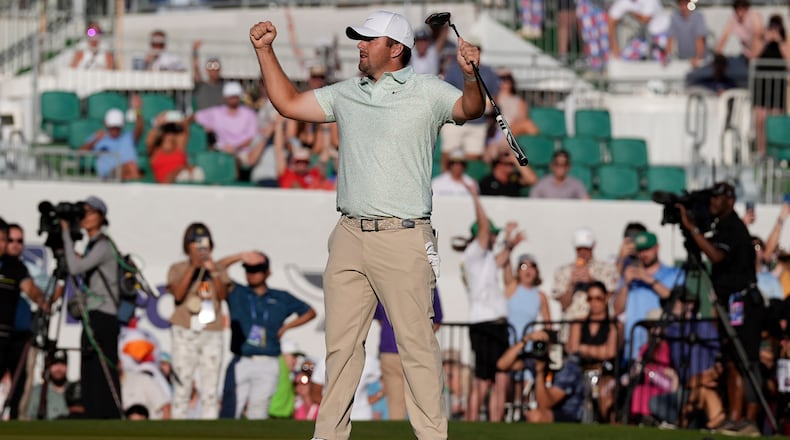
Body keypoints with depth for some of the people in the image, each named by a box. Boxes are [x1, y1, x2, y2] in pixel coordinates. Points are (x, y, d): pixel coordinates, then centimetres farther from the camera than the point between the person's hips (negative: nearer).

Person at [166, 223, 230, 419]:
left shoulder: (219, 269, 14)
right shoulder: (177, 269, 8)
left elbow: (222, 295, 0)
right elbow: (178, 295, -10)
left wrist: (213, 272, -12)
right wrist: (193, 267, -13)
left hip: (212, 333, 2)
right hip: (185, 331, -2)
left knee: (211, 387, -1)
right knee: (182, 384, -5)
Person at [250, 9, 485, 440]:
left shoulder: (427, 92, -1)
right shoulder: (346, 94, 16)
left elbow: (469, 109, -17)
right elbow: (289, 102, 23)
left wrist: (471, 75, -37)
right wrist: (264, 51, 16)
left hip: (403, 239, -6)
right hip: (349, 237, 6)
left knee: (417, 343, -8)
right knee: (341, 342, 9)